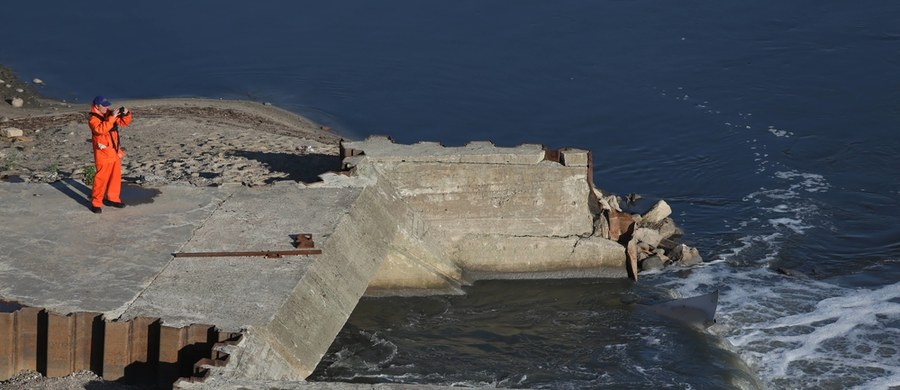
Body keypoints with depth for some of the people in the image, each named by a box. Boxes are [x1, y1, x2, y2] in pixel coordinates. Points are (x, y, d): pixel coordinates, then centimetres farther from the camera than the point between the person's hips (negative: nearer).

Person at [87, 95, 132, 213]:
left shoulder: (110, 114, 7)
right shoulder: (93, 118, -14)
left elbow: (124, 122, 13)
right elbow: (100, 129, -33)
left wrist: (126, 114, -8)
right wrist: (112, 118, -35)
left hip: (115, 152, 7)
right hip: (103, 153, -7)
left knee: (116, 176, 15)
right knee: (101, 177, -8)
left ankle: (112, 198, 29)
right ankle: (96, 203, -2)